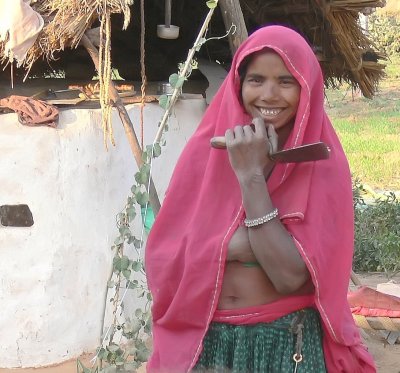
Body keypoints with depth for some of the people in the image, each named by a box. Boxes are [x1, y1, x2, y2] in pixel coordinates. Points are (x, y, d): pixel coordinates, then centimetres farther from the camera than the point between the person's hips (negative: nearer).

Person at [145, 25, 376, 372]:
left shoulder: (323, 164, -10)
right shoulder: (207, 148, -5)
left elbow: (290, 276, -21)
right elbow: (167, 256, -4)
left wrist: (250, 175, -22)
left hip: (286, 344, -1)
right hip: (203, 340, 2)